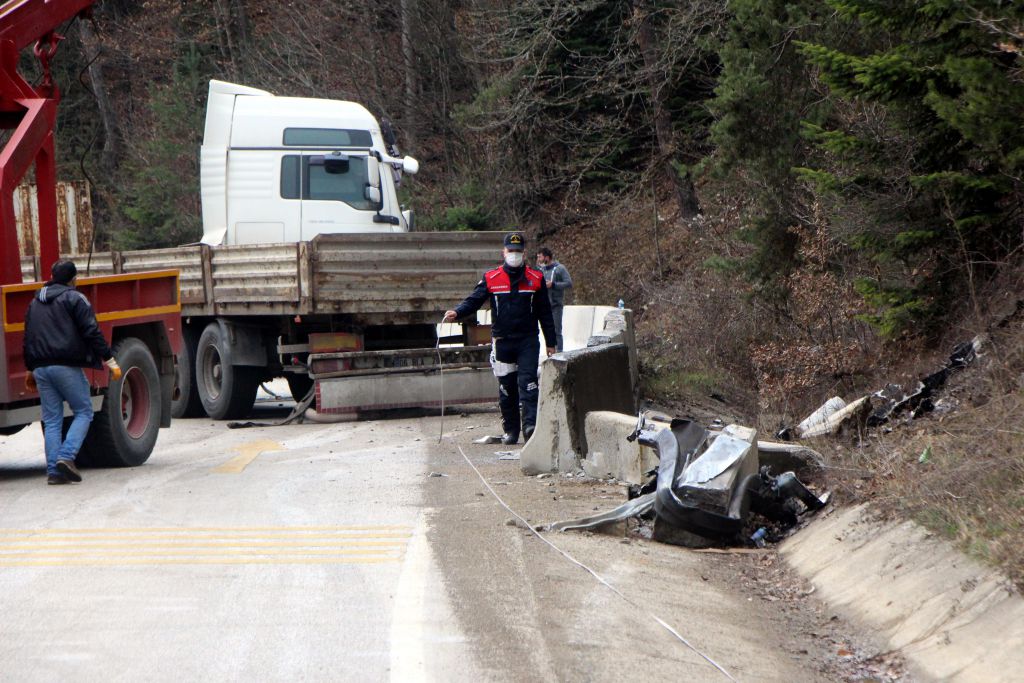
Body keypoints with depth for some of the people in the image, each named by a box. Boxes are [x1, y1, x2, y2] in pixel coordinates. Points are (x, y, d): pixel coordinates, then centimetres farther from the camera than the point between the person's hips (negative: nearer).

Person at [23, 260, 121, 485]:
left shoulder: (35, 303, 20)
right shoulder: (74, 298, -2)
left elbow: (28, 339, 25)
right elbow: (92, 333, -9)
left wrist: (31, 369, 34)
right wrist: (110, 361, -6)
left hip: (41, 368, 6)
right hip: (66, 365, -6)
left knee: (51, 420, 8)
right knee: (83, 412, 4)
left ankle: (53, 470, 0)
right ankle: (66, 457, -14)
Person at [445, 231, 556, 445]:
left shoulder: (536, 278, 7)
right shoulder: (491, 278, 6)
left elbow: (544, 313, 10)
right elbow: (474, 300, 1)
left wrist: (550, 342, 8)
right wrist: (456, 312, -20)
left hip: (528, 341, -1)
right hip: (501, 341, 1)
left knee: (527, 383, -15)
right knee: (506, 388, 5)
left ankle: (530, 424, -21)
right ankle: (511, 430, 13)